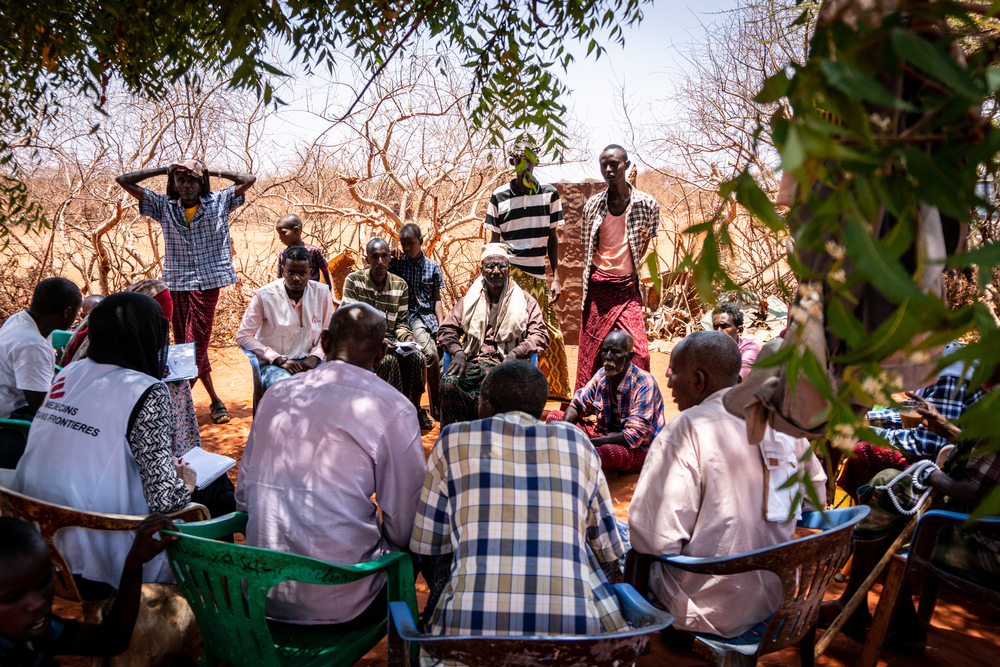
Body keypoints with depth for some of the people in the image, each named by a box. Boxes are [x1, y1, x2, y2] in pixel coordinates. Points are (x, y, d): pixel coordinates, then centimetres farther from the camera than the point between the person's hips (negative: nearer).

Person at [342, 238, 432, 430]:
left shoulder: (400, 285, 5)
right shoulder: (354, 280, -5)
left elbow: (400, 322, 10)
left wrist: (406, 337, -13)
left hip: (390, 338, 4)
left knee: (417, 357, -24)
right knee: (389, 359, -33)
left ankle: (415, 408, -6)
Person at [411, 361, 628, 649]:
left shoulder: (453, 441, 10)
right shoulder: (577, 442, 14)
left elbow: (428, 552, 15)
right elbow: (609, 560, 19)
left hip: (470, 626, -1)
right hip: (577, 626, 1)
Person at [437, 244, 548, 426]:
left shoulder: (525, 301, 15)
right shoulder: (469, 299, 21)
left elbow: (540, 335, 5)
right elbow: (448, 329, 15)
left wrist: (516, 352, -13)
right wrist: (457, 351, -6)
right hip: (472, 361, 2)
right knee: (449, 382, -31)